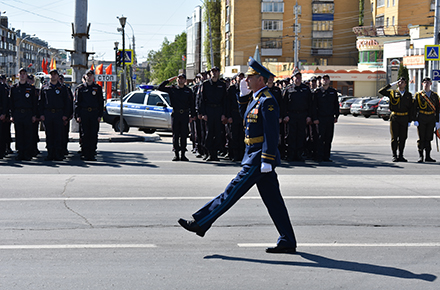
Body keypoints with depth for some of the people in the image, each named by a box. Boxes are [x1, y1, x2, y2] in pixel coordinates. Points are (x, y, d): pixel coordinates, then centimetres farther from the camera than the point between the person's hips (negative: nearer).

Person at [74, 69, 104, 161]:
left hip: (94, 114, 0)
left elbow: (101, 102, 9)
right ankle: (85, 154, 3)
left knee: (94, 135, -2)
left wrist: (100, 115, 0)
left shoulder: (98, 88, 10)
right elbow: (77, 103, 8)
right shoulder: (80, 88, 9)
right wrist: (77, 115, -1)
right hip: (84, 114, 0)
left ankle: (92, 154, 3)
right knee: (85, 134, -1)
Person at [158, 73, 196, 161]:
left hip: (185, 115, 0)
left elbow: (192, 104, 10)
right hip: (175, 114, 0)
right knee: (175, 135, 1)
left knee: (184, 135, 1)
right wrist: (169, 80, 1)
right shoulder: (172, 89, 8)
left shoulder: (188, 91, 9)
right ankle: (176, 154, 6)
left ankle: (183, 154, 7)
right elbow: (160, 88, 6)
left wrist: (192, 116, 4)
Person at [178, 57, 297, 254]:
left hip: (259, 158, -10)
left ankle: (201, 223, -1)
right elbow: (246, 118, 30)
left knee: (233, 190, -5)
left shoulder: (267, 101, -14)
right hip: (255, 157, 10)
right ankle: (288, 242, 11)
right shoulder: (255, 99, 16)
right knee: (273, 201, 9)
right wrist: (243, 95, 17)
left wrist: (267, 161, -24)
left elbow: (272, 134, -20)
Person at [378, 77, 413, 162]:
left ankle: (401, 155, 13)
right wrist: (391, 85, -7)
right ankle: (394, 156, 5)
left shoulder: (409, 95, 10)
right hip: (394, 118, -2)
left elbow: (410, 109, 10)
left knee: (403, 137, 4)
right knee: (394, 138, -1)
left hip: (404, 118, 2)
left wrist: (409, 121, 3)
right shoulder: (392, 93, 5)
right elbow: (381, 91, -6)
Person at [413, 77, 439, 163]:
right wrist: (415, 120, -8)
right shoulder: (418, 95, 3)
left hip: (431, 119, 2)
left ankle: (428, 156, 10)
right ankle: (420, 156, 4)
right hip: (421, 119, -2)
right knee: (421, 138, -2)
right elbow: (414, 108, 0)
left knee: (429, 138, 5)